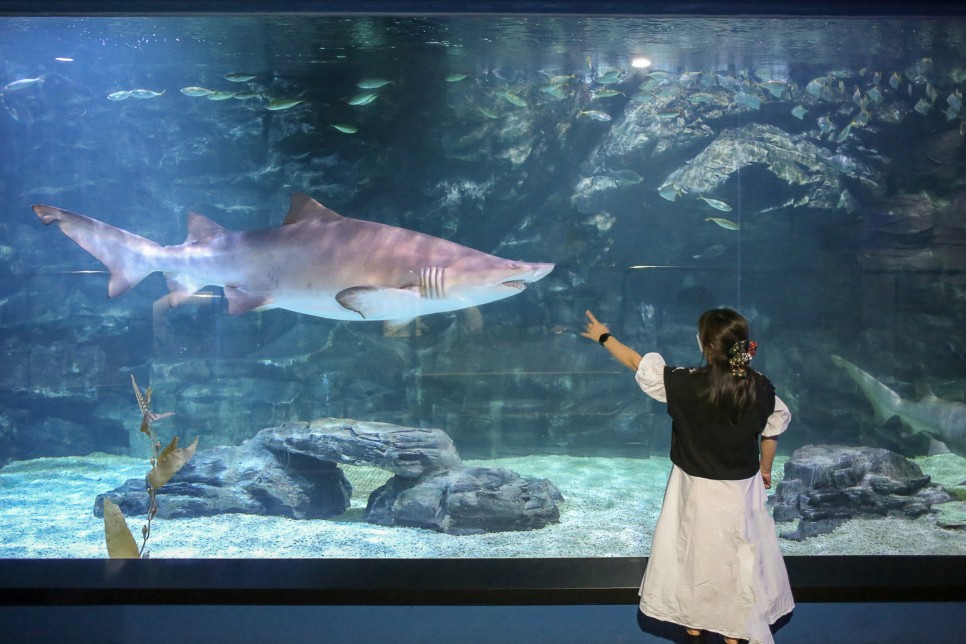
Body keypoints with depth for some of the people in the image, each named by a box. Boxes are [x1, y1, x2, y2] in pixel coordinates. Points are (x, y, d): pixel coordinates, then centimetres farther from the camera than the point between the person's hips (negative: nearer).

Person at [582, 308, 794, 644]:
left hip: (697, 492, -2)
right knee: (737, 560, 17)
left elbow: (637, 362, -9)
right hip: (742, 491, 2)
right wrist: (765, 469, 21)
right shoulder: (761, 388, -13)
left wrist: (604, 336, 6)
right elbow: (772, 431, 3)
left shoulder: (687, 384, -22)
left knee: (694, 556, 19)